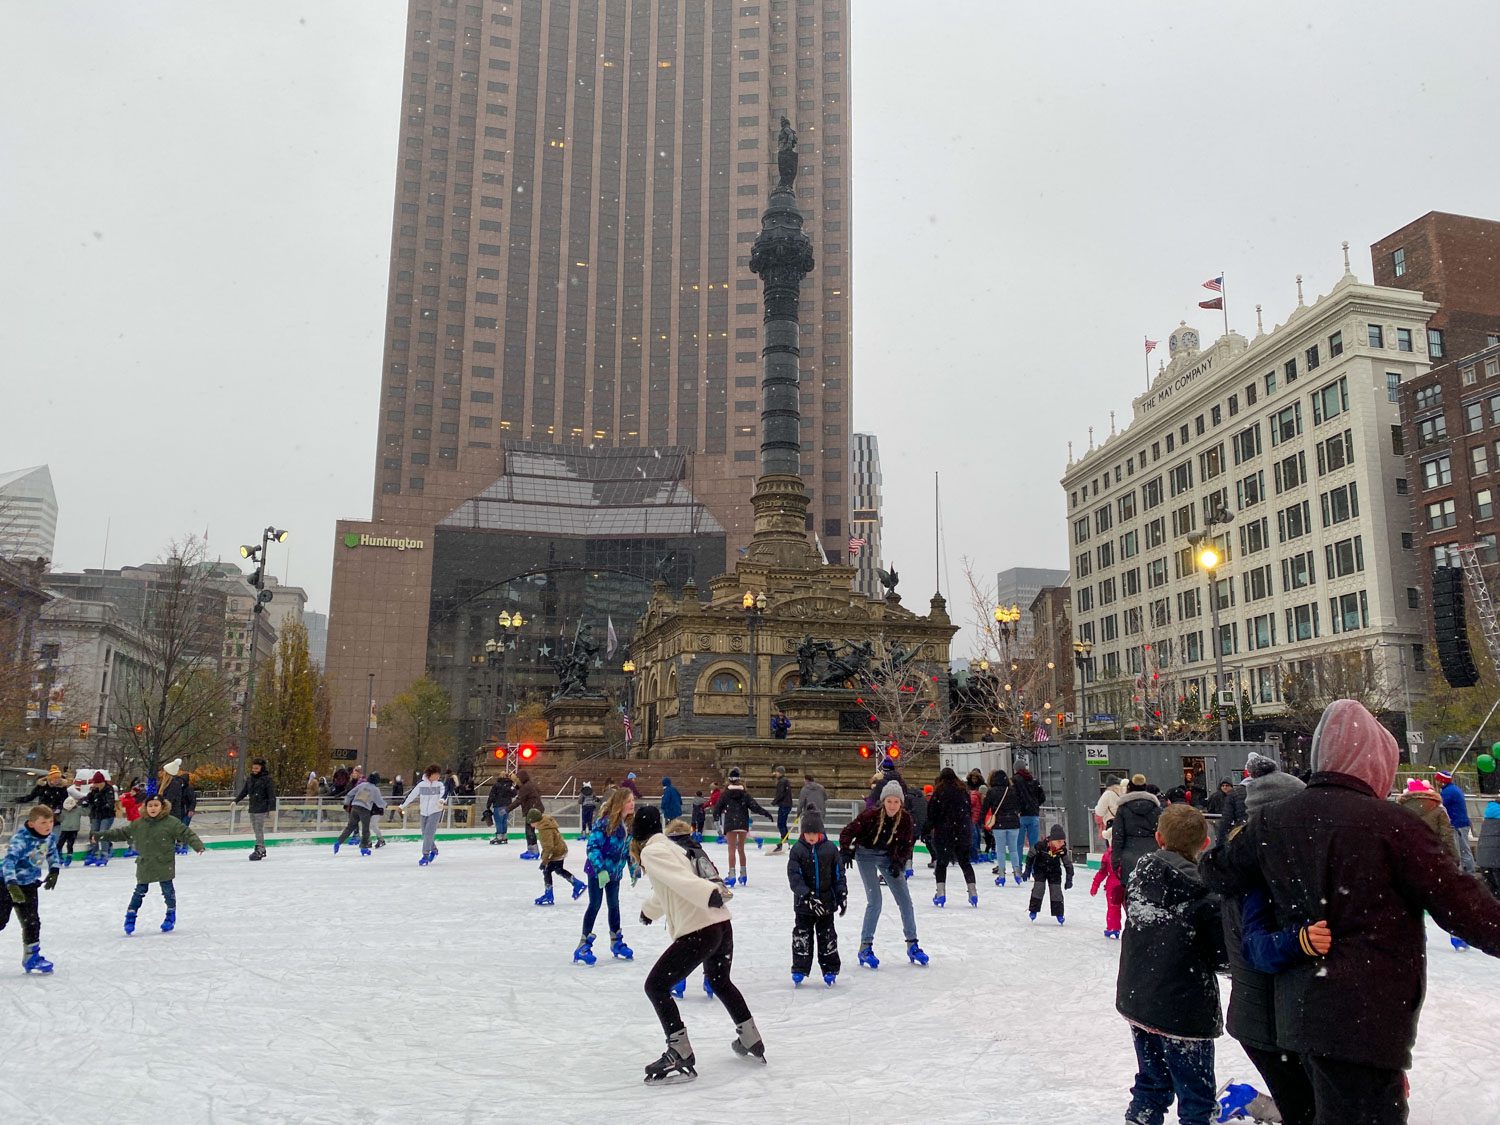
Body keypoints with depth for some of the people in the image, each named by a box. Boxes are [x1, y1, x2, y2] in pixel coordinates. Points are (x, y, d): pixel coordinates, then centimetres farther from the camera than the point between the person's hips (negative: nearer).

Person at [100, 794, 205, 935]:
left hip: (164, 864, -2)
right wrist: (103, 835, 9)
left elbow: (187, 833, -13)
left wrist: (198, 845, -24)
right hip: (144, 864, 2)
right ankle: (130, 916, 21)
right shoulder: (138, 824, 0)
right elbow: (121, 832, 11)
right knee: (140, 891, 9)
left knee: (168, 890, 7)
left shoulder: (172, 822, -11)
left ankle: (171, 916, 23)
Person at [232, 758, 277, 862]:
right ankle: (262, 849, 18)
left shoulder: (267, 779, -9)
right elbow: (244, 791, 17)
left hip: (261, 807, -7)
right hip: (252, 807, 7)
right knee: (256, 830, 11)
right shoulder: (249, 778, 10)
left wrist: (271, 807, -17)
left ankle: (259, 850, -8)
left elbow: (271, 794, -12)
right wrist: (236, 800, 7)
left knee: (259, 829, -10)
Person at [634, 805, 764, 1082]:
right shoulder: (670, 846, 22)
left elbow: (680, 879, -23)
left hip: (698, 931, -9)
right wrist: (648, 910, 58)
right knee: (720, 982, 30)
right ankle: (751, 1042, 43)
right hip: (722, 925, 9)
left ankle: (680, 1057, -1)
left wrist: (709, 893, -38)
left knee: (656, 985, 0)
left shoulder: (651, 851, -4)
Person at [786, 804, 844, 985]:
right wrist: (807, 896, -25)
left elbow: (838, 873, 3)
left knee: (827, 936, 11)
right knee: (802, 935, 5)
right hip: (804, 902, -1)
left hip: (826, 901, 1)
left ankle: (830, 969, 22)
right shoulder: (797, 849, -9)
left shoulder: (830, 848, -4)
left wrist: (842, 894, -3)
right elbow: (794, 877, -15)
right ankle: (800, 969, 16)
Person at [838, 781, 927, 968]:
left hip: (889, 856, 4)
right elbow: (847, 832, -19)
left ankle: (912, 945, 19)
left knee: (905, 900, 4)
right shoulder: (871, 815, -26)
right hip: (867, 855, -4)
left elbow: (906, 844, -4)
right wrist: (845, 851, -32)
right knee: (875, 901, -13)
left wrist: (898, 862, -17)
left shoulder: (905, 818, -16)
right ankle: (865, 947, -1)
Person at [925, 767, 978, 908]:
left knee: (942, 862, 6)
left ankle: (941, 893, -2)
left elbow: (931, 813, -8)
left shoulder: (939, 792, -8)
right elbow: (969, 811, 11)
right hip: (963, 832, 3)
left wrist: (926, 829, 4)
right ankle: (973, 892, 6)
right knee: (964, 862, 12)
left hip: (944, 832, -3)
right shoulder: (963, 791, 4)